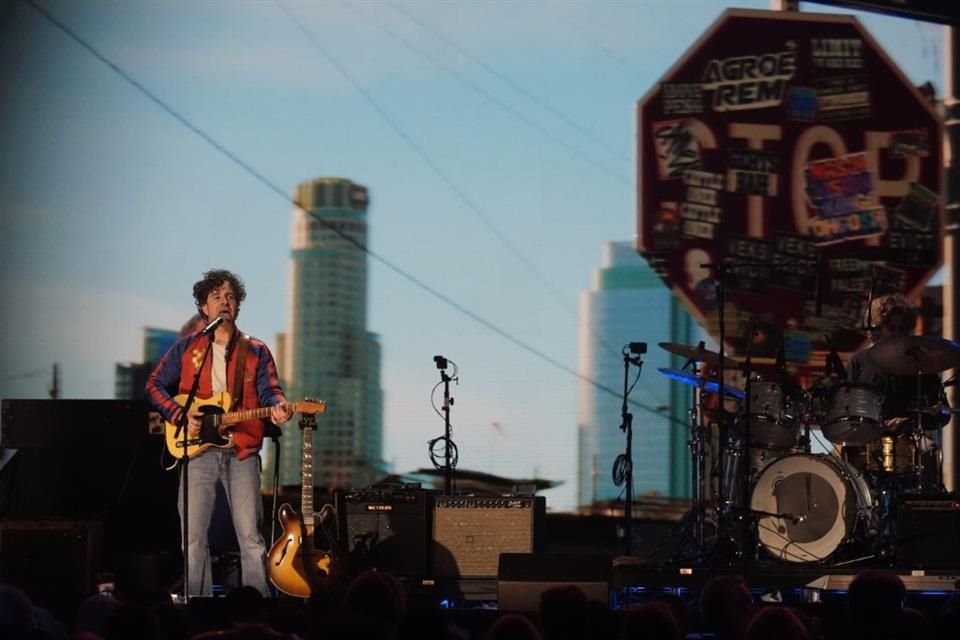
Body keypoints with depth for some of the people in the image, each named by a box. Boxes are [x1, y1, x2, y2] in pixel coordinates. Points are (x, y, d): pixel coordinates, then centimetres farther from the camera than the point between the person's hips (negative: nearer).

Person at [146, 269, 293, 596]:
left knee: (251, 537, -3)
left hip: (242, 452, 0)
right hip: (198, 450, 0)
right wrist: (180, 415, -5)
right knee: (194, 537, -1)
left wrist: (276, 407, -25)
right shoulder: (186, 347, 10)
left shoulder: (256, 351, 10)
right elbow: (155, 385, 11)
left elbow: (269, 390, -2)